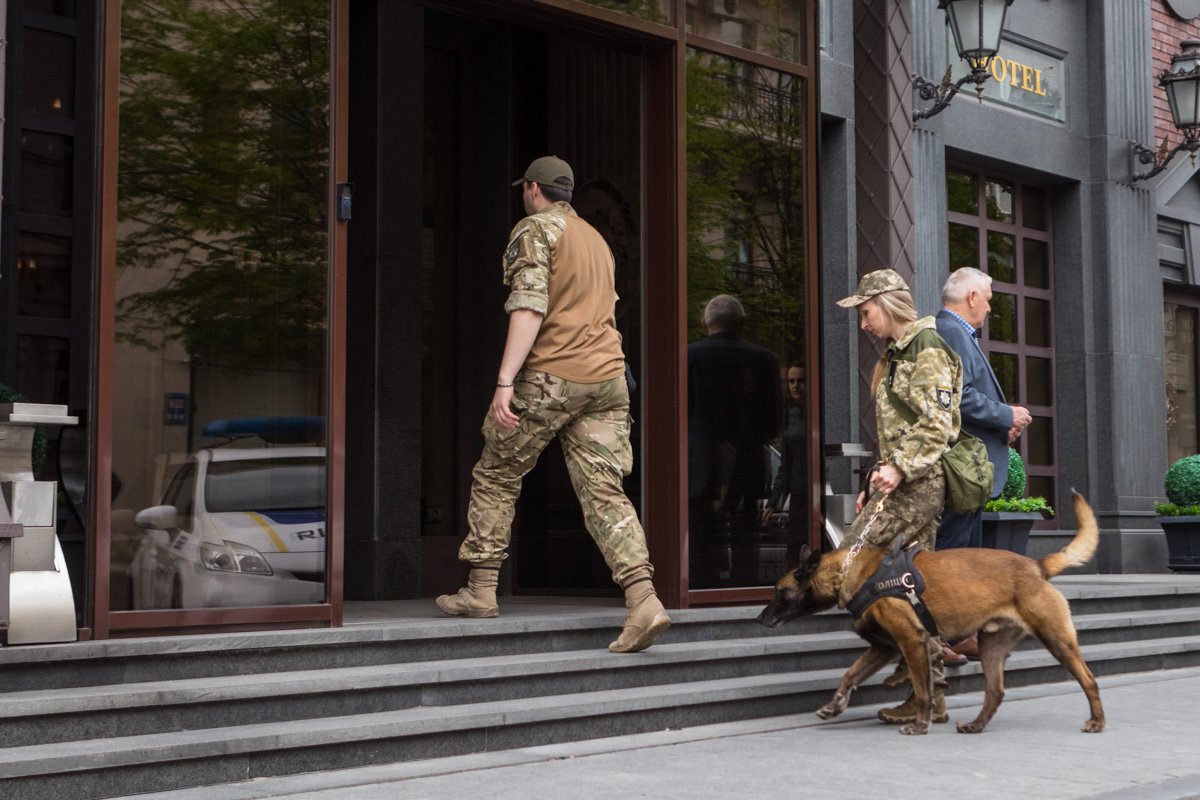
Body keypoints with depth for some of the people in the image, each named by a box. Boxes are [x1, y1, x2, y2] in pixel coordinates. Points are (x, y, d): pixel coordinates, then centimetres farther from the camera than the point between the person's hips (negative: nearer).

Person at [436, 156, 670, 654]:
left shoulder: (535, 230, -2)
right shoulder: (597, 240, 24)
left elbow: (529, 307, -15)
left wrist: (505, 381, -20)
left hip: (551, 377, -6)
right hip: (608, 378, 6)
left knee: (496, 478, 10)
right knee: (603, 492, 0)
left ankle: (480, 591, 14)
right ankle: (643, 600, -15)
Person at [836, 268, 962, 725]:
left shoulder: (927, 349, -8)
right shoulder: (897, 354, 23)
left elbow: (937, 426, -19)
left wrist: (898, 469, -28)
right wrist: (875, 482, 24)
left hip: (917, 484, -10)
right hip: (908, 484, 10)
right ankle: (931, 695, 11)